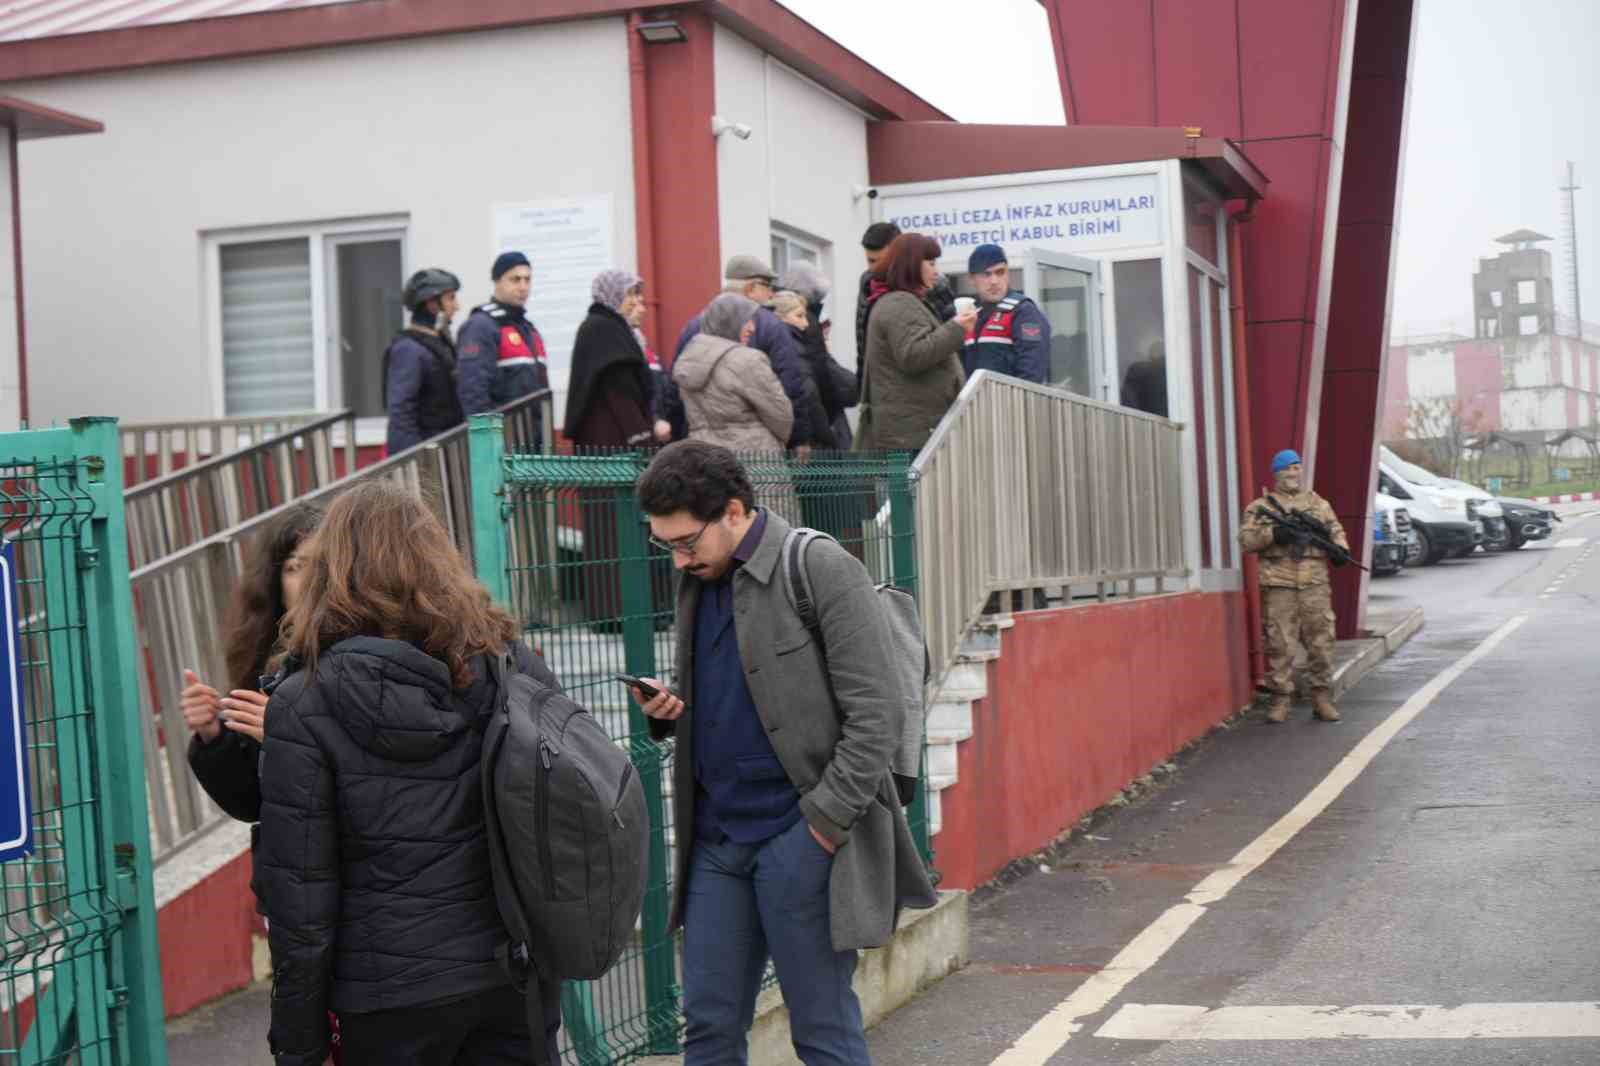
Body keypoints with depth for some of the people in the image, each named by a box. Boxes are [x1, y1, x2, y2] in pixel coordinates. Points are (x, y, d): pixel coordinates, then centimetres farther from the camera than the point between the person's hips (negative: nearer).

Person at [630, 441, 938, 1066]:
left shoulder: (821, 569, -9)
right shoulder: (698, 581, 13)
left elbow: (876, 713, -12)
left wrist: (826, 820, -16)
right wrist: (666, 713, 2)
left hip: (799, 832, -7)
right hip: (716, 835, 7)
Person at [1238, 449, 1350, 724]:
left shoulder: (1319, 504, 18)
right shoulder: (1262, 506, 8)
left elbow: (1335, 530, 15)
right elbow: (1246, 539, 0)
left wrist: (1340, 547, -8)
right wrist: (1272, 534, -17)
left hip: (1315, 583, 2)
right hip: (1278, 586, -2)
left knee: (1321, 641, 1)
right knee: (1280, 644, -2)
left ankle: (1321, 697, 10)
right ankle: (1280, 699, 6)